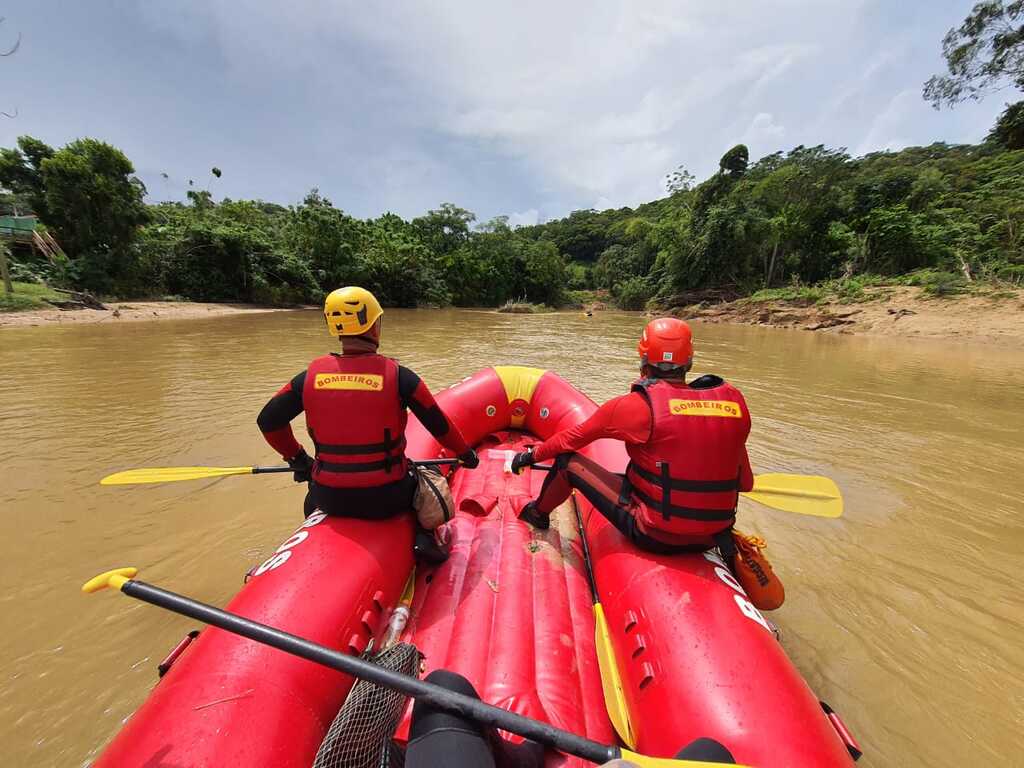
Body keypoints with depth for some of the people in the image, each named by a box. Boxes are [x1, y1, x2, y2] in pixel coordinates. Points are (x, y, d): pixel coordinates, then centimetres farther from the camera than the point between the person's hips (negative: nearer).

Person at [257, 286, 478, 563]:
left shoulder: (312, 375, -5)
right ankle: (424, 536, 13)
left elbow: (268, 420, 4)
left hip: (331, 499, 3)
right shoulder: (397, 375, -14)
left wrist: (296, 458, 19)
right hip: (385, 498, -3)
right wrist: (466, 453, 11)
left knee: (313, 499, 39)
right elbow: (439, 425, -5)